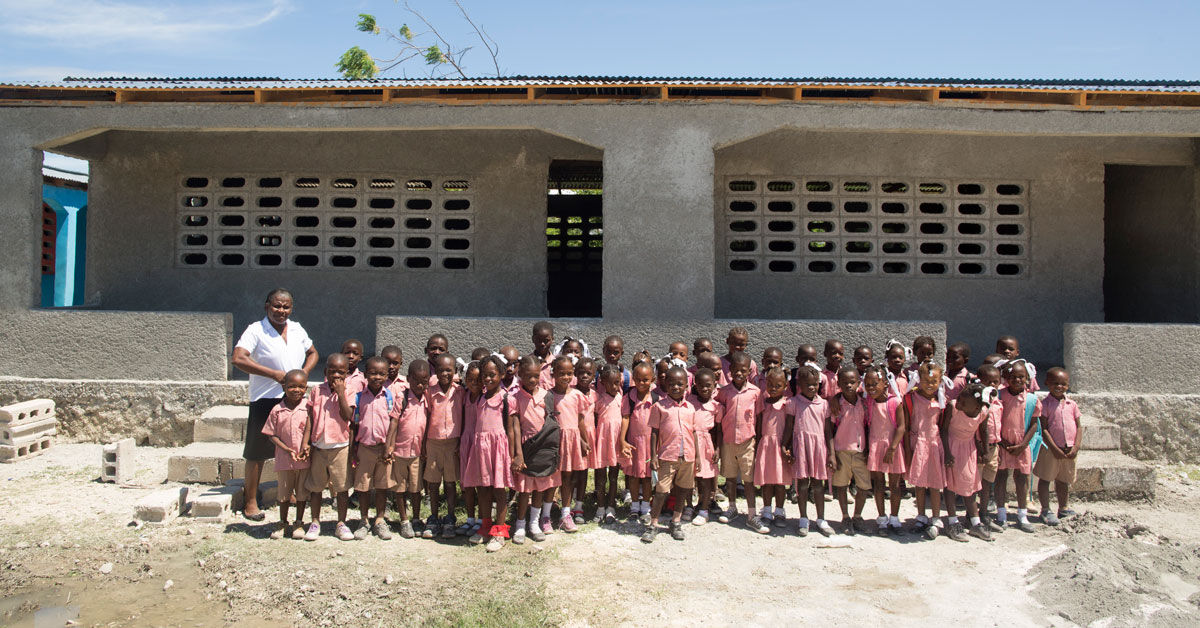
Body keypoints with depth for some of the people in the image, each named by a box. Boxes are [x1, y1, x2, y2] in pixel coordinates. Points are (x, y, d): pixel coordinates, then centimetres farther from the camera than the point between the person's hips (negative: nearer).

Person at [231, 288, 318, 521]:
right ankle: (251, 502, 14)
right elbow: (238, 359, -21)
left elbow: (312, 353, 21)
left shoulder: (297, 329, 8)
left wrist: (303, 373, 0)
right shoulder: (256, 330, -9)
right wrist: (274, 374, -23)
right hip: (265, 399, -5)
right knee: (257, 452, 3)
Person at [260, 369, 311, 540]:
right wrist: (288, 450, -13)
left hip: (304, 460, 0)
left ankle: (299, 524, 26)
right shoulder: (277, 410, -5)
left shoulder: (308, 408, -6)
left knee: (302, 493, 11)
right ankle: (283, 524, 29)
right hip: (284, 460, 1)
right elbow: (272, 435, -2)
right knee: (284, 493, 14)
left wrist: (307, 448, -15)